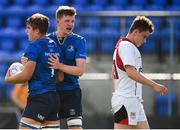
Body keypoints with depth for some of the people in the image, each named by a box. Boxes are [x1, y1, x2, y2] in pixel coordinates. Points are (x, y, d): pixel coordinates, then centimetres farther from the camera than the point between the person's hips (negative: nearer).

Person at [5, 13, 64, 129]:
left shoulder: (34, 47, -10)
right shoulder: (55, 47, 15)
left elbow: (26, 76, -15)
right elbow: (60, 78, 19)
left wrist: (8, 79, 1)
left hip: (39, 98, -9)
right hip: (54, 97, 9)